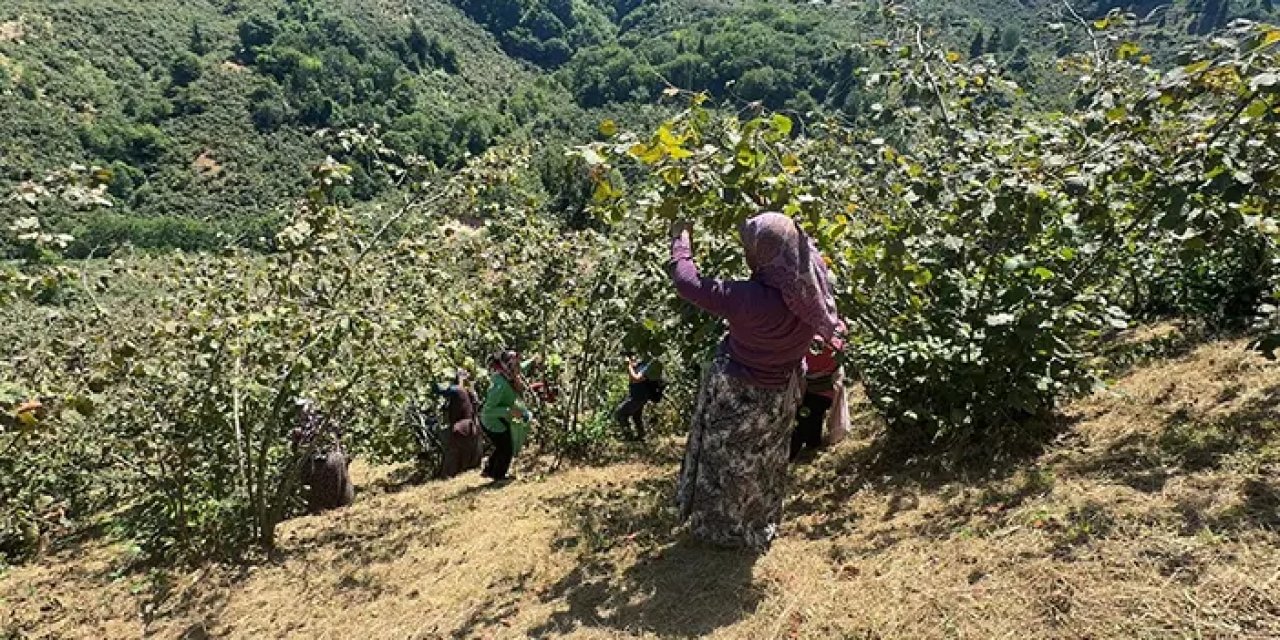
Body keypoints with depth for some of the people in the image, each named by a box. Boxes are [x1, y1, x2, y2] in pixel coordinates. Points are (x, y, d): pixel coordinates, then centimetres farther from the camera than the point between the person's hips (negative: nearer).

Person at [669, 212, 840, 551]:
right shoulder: (814, 284, -21)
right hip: (782, 392, 6)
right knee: (765, 462, 28)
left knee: (728, 463, 20)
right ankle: (760, 528, 50)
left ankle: (721, 529, 42)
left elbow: (688, 283, -28)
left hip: (739, 396, -6)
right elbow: (797, 244, 4)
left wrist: (681, 238, -13)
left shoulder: (751, 299, -39)